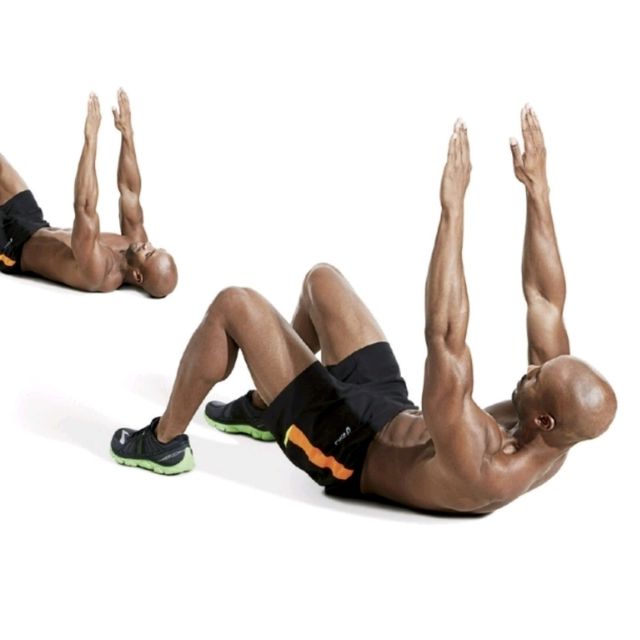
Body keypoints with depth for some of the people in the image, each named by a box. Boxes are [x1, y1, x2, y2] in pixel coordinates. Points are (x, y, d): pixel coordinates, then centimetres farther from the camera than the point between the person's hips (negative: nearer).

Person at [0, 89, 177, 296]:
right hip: (39, 230, 7)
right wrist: (127, 134, -17)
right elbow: (129, 191, -10)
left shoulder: (97, 271, -43)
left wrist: (91, 138, -52)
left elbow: (84, 207, -50)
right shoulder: (133, 244, -19)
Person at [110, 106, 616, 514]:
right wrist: (537, 189, -15)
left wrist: (453, 207, -50)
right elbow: (545, 297, -11)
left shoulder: (480, 469, -39)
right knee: (321, 278, 17)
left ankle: (164, 442, 11)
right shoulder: (553, 440, -16)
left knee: (234, 305, -11)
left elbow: (445, 337, -49)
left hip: (346, 446, -8)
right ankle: (263, 405, 37)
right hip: (390, 409, 8)